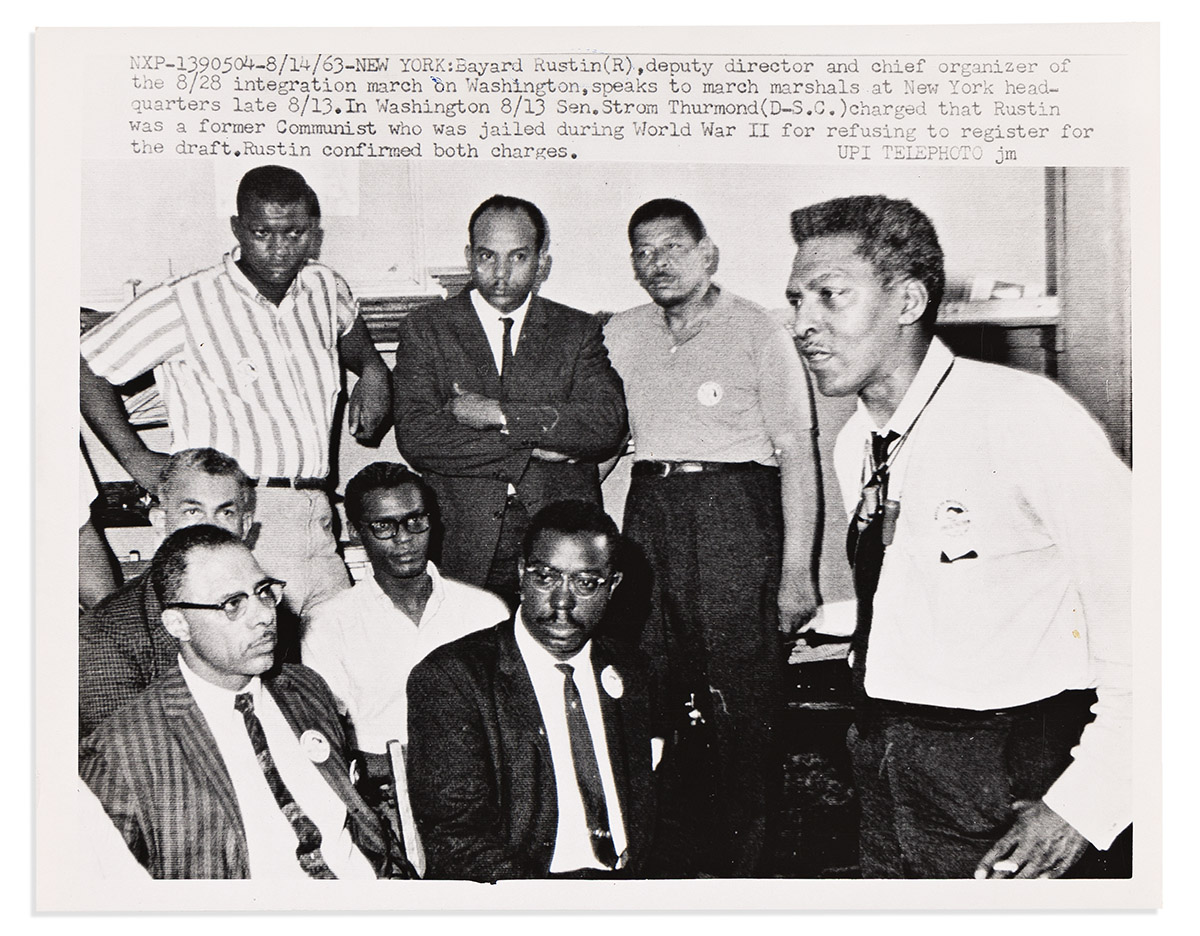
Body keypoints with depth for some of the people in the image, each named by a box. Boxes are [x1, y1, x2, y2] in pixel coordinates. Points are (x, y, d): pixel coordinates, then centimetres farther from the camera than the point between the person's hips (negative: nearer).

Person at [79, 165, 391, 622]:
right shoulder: (183, 305, -5)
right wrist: (137, 460, -2)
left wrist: (372, 370, 16)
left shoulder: (324, 288, 11)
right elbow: (87, 365, 3)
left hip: (318, 522, 6)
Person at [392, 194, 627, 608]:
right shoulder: (424, 330, 5)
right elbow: (417, 438, -6)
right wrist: (529, 452, -10)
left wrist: (499, 414, -11)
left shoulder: (578, 330, 8)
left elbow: (608, 426, -6)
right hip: (461, 548, 0)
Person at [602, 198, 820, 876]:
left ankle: (740, 865, 10)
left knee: (739, 698, -4)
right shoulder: (621, 336, 13)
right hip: (649, 509, 5)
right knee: (654, 687, 6)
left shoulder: (758, 333, -3)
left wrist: (797, 569, -11)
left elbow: (797, 454, -6)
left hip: (734, 509, -5)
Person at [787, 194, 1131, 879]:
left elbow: (1141, 615, -20)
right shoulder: (854, 446, 6)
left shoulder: (1025, 415, -17)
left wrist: (1080, 804, -22)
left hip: (1002, 785, -6)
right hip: (886, 769, 7)